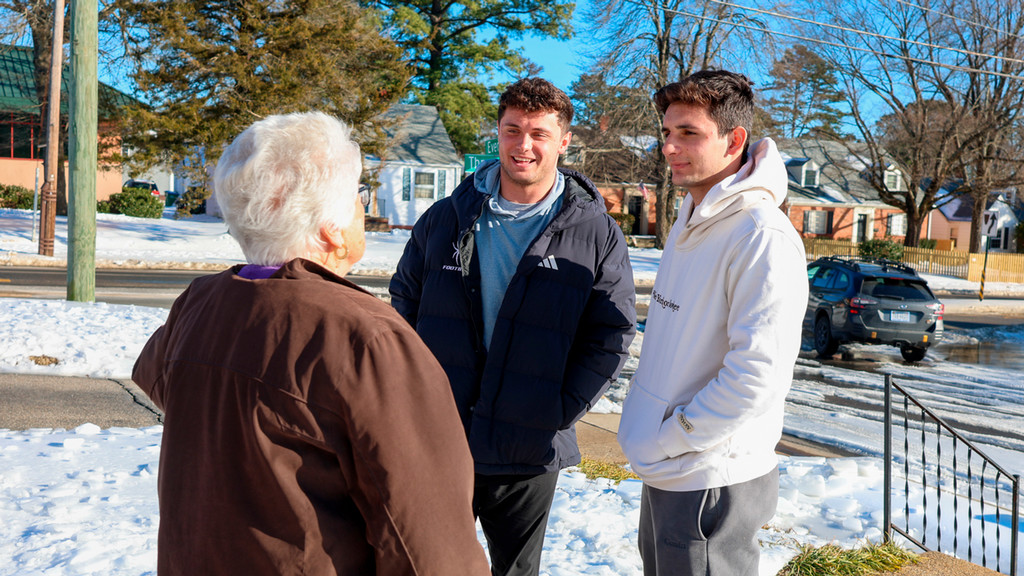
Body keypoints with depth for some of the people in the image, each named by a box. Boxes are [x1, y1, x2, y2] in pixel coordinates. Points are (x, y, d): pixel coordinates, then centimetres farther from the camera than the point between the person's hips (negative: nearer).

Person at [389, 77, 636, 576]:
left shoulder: (597, 235, -4)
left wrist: (562, 410, -10)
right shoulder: (446, 218, 2)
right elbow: (404, 302, 10)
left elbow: (611, 335, -2)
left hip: (530, 456, -1)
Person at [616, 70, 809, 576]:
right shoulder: (690, 221, 9)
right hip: (665, 475, 9)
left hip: (711, 482, -9)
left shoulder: (764, 239, -21)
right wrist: (643, 429, 10)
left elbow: (757, 375, -26)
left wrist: (664, 444, -18)